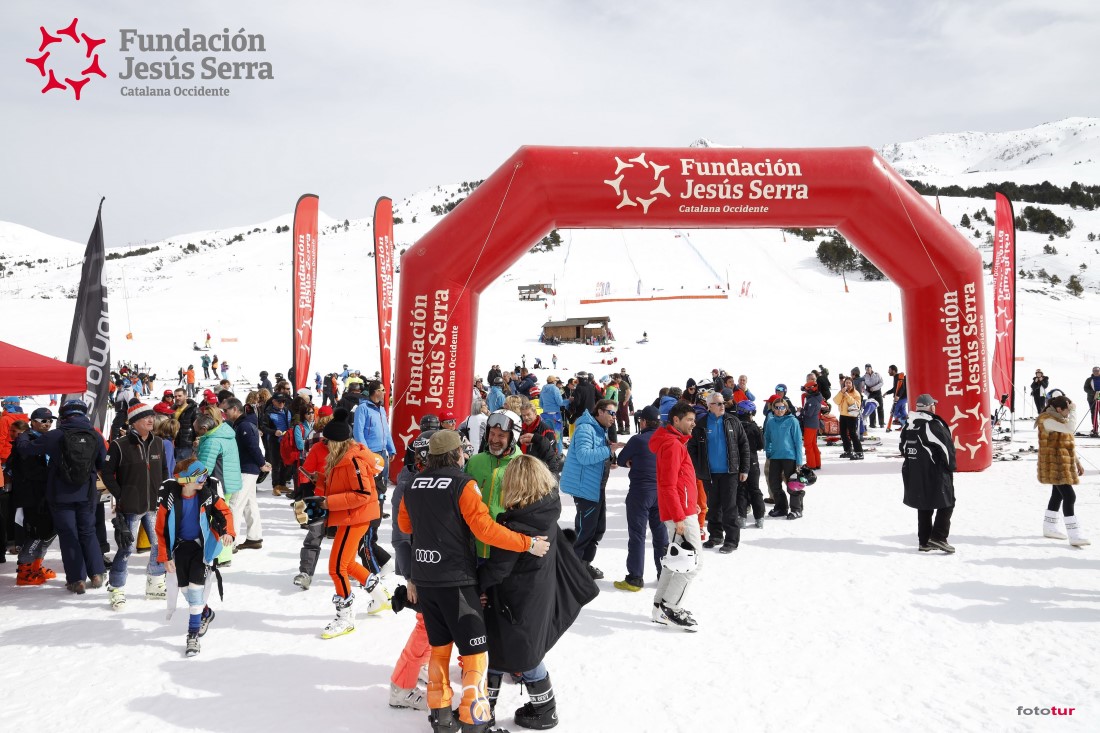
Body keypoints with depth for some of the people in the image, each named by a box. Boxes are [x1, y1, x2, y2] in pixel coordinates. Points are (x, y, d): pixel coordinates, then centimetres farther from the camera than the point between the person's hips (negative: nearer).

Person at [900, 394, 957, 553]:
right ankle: (938, 537, -6)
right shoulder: (934, 425, -14)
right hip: (934, 474, -7)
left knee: (924, 507, 15)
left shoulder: (908, 426, 8)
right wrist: (950, 467, -2)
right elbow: (947, 447, -15)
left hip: (913, 474, 7)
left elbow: (904, 449, 15)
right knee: (946, 504, 4)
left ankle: (924, 541, 16)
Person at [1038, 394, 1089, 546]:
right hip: (1054, 464, -10)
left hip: (1063, 464, 10)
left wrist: (1077, 462, 19)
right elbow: (1070, 428, -34)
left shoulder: (1059, 420, 14)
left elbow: (1069, 443, 20)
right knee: (1069, 496, -14)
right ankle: (1074, 535, -14)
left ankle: (1049, 527, 30)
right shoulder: (1048, 421, -18)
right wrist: (1073, 410, -21)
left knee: (1058, 495, 17)